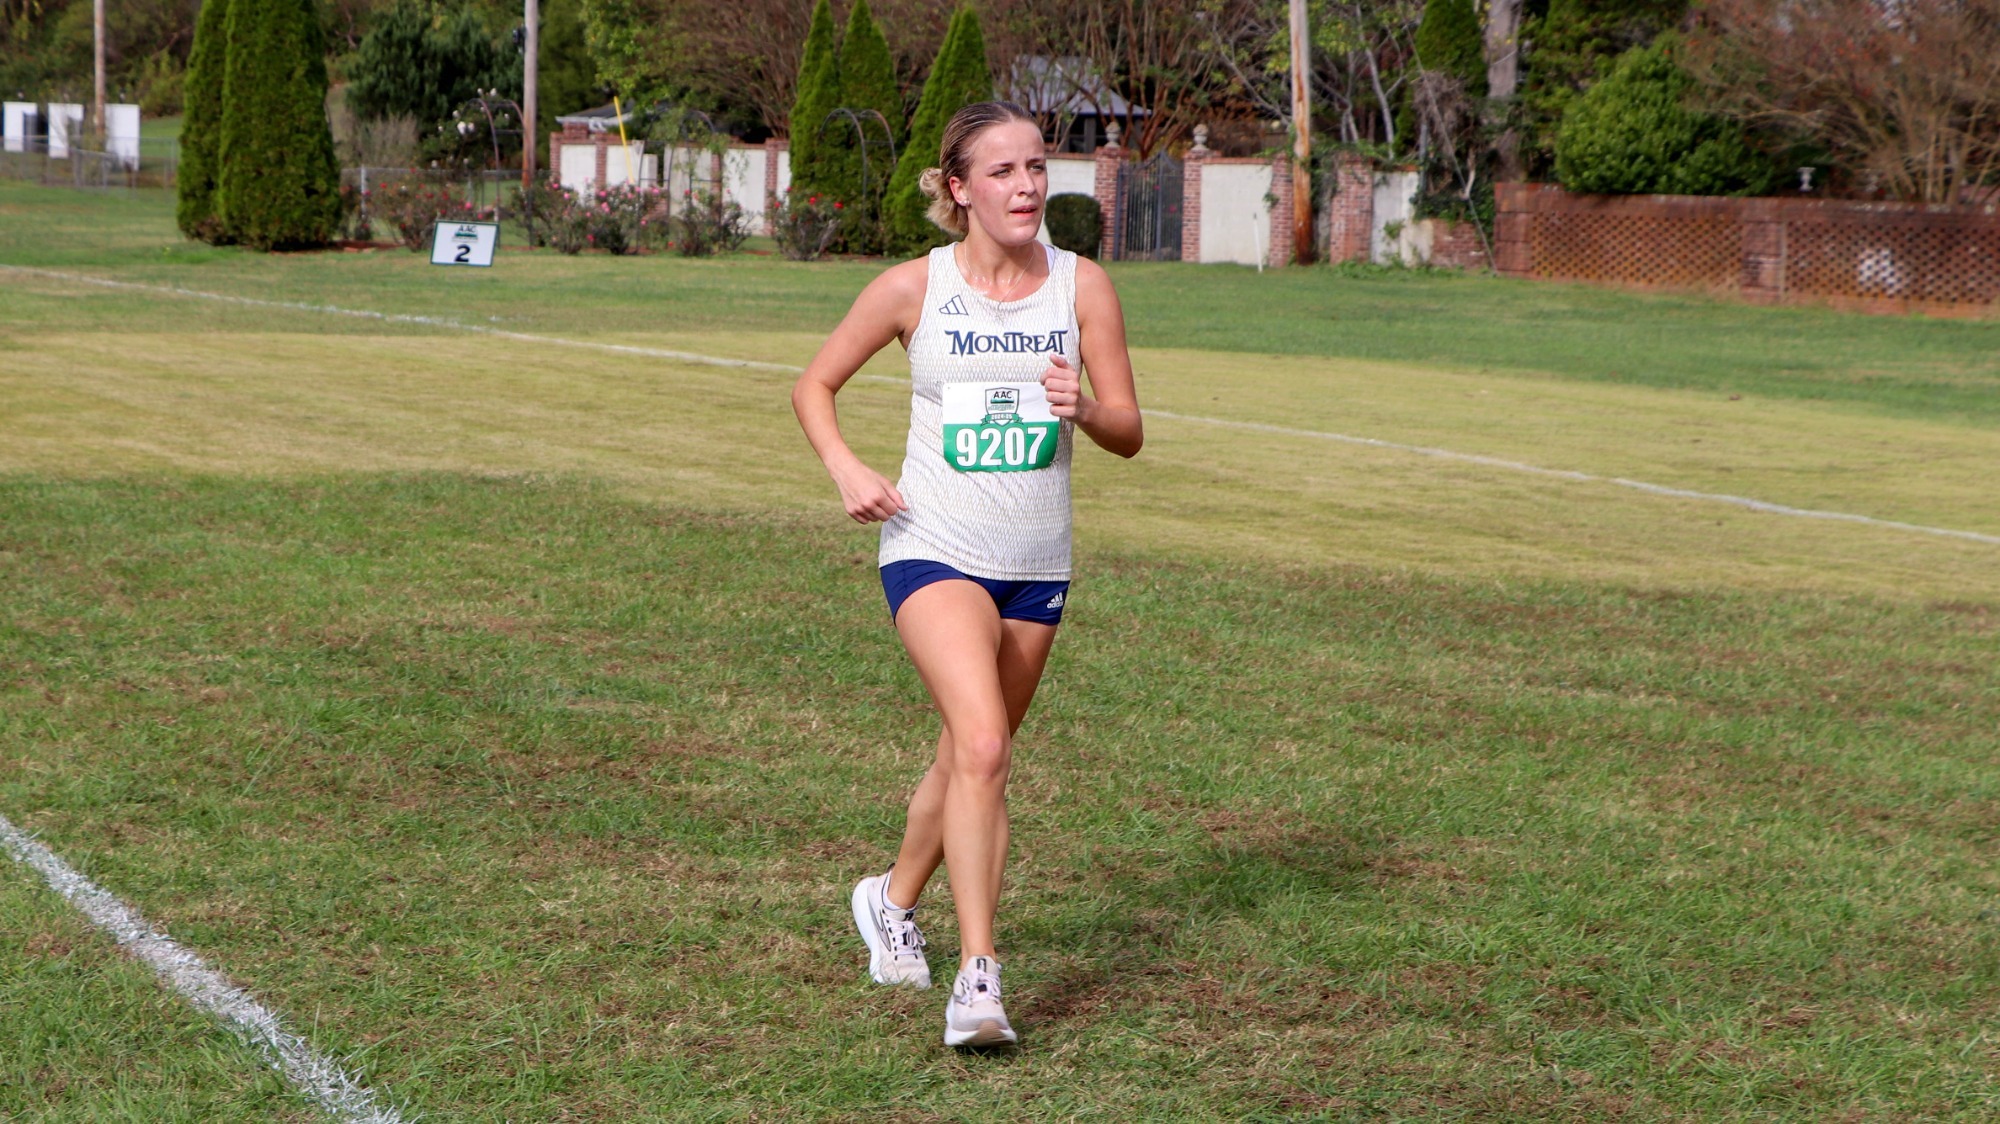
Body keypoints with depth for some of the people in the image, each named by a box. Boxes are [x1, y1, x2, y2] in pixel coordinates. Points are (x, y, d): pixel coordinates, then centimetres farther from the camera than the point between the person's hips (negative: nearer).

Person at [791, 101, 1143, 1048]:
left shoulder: (1081, 286, 0)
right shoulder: (914, 287, -5)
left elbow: (1129, 434, 2)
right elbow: (815, 384, 8)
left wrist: (1083, 409, -20)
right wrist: (848, 472, -9)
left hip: (1036, 565, 4)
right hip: (933, 550, -4)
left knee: (971, 757, 15)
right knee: (983, 747, -22)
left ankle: (893, 899, 42)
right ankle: (978, 976, -20)